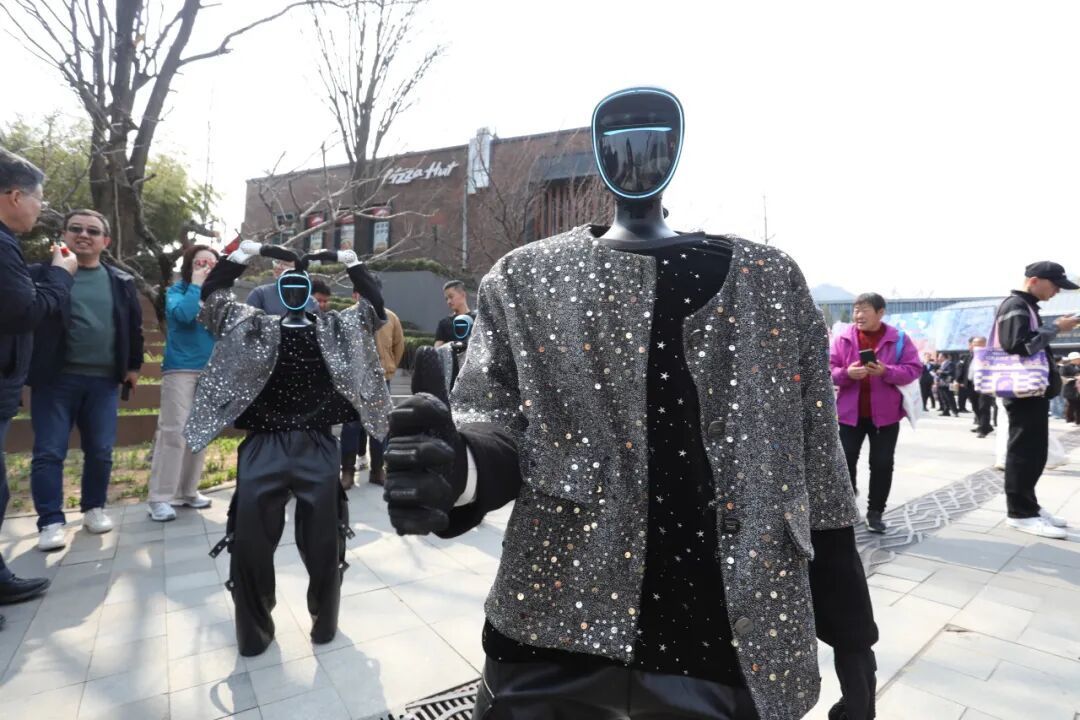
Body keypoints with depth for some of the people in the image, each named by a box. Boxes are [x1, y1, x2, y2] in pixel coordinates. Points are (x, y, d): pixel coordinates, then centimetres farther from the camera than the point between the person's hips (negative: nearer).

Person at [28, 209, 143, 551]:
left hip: (104, 380, 2)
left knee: (100, 451, 8)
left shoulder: (122, 282, 9)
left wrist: (134, 365, 15)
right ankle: (51, 522, 7)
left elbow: (134, 326, 15)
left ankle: (94, 508, 25)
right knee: (49, 452, -1)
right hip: (55, 378, -2)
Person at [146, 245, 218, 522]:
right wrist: (196, 285, -10)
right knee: (173, 433, -7)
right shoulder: (177, 291, 0)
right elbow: (184, 314, -21)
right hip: (180, 370, -5)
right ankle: (160, 498, -1)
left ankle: (188, 490, 19)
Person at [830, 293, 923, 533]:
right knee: (845, 460, 3)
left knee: (882, 464, 5)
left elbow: (914, 369, -4)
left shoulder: (897, 339, -2)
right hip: (849, 411, 1)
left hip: (885, 413, 0)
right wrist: (847, 373, -22)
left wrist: (886, 371, -20)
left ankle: (875, 512, 20)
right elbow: (829, 370, -1)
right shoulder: (844, 338, 0)